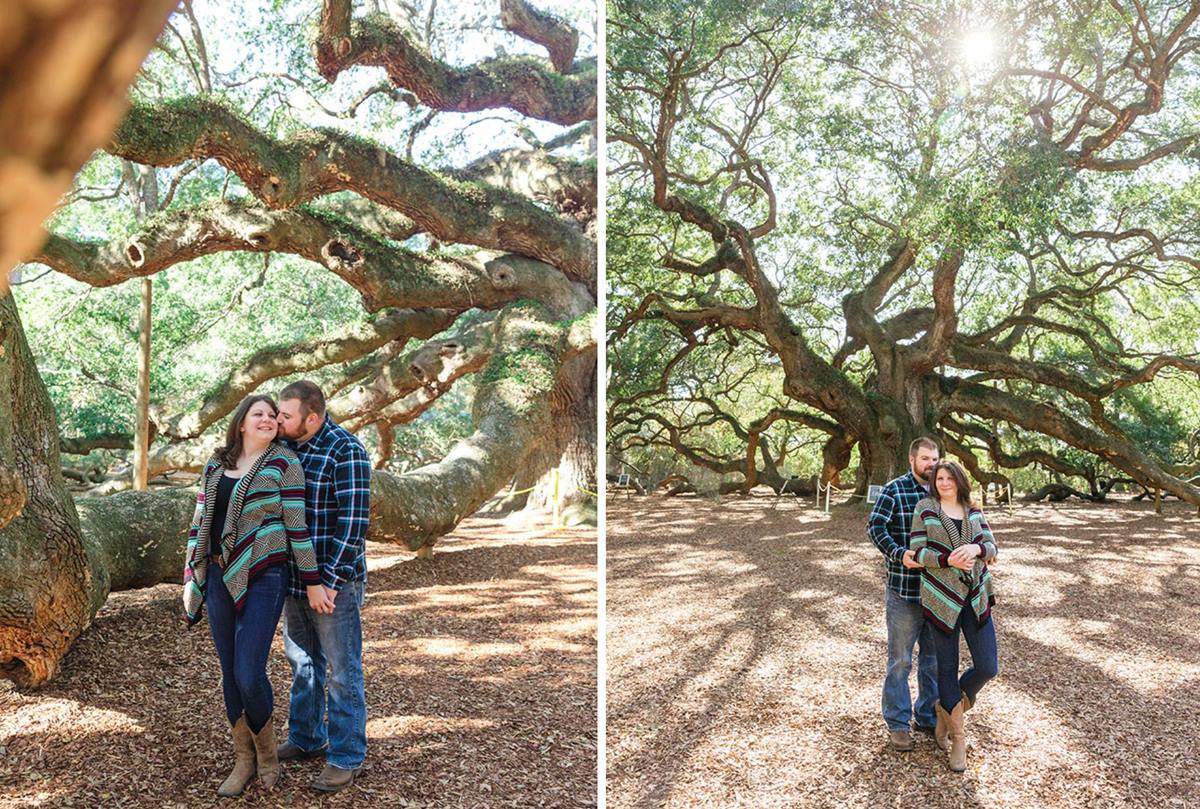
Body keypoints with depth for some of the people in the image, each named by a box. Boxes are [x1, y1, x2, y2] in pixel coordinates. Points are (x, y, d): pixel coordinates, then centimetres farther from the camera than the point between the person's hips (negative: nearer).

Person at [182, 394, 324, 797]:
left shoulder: (284, 463, -7)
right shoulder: (216, 466, 9)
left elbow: (296, 525, -8)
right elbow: (200, 523, 11)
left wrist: (312, 581, -7)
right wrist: (191, 579, 9)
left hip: (263, 578, -5)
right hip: (219, 578, 5)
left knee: (249, 673, -9)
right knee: (230, 674, 10)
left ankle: (265, 748, 19)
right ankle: (243, 760, 25)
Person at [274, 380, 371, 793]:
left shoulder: (346, 452, -17)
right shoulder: (285, 446, 6)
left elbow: (353, 523, -20)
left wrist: (329, 581, -21)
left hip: (334, 582, -8)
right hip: (294, 577, 8)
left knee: (342, 670, 3)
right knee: (302, 662, 20)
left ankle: (345, 758, 15)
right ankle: (306, 739, 37)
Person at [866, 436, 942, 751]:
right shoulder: (894, 490, -8)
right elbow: (875, 527, -14)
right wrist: (899, 554, -28)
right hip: (904, 590, -5)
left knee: (934, 658, 16)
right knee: (900, 659, 3)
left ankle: (928, 717, 30)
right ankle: (897, 723, 15)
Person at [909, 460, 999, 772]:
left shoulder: (974, 512, 10)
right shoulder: (925, 509, -1)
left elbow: (992, 548, 3)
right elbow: (918, 552, -5)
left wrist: (975, 548, -19)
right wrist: (949, 560, -22)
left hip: (975, 598, 3)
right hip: (942, 599, -3)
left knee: (987, 667, -1)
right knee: (948, 669, 5)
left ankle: (947, 708, 27)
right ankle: (958, 738, 21)